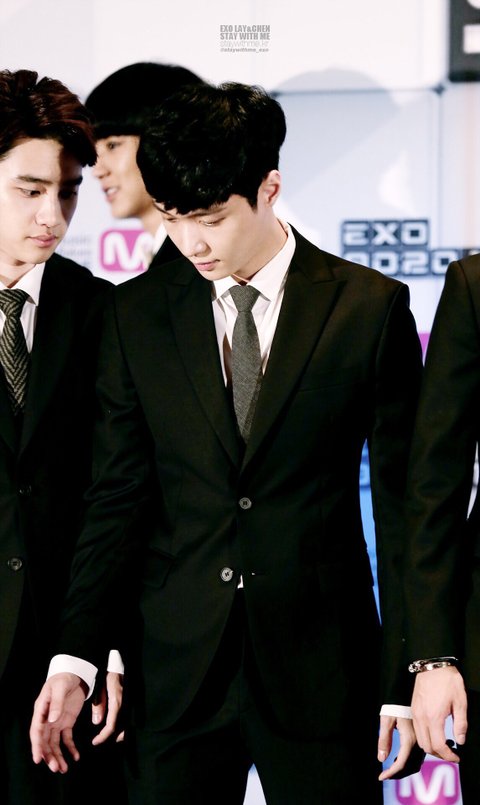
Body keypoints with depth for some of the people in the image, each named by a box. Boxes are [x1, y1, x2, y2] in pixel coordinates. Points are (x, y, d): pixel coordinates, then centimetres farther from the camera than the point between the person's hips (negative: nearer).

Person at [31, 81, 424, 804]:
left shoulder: (371, 307, -1)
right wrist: (75, 656, -4)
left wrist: (405, 676, -2)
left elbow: (402, 503, 1)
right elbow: (118, 496, 5)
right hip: (176, 669, 2)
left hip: (320, 667, -1)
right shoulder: (137, 314, 5)